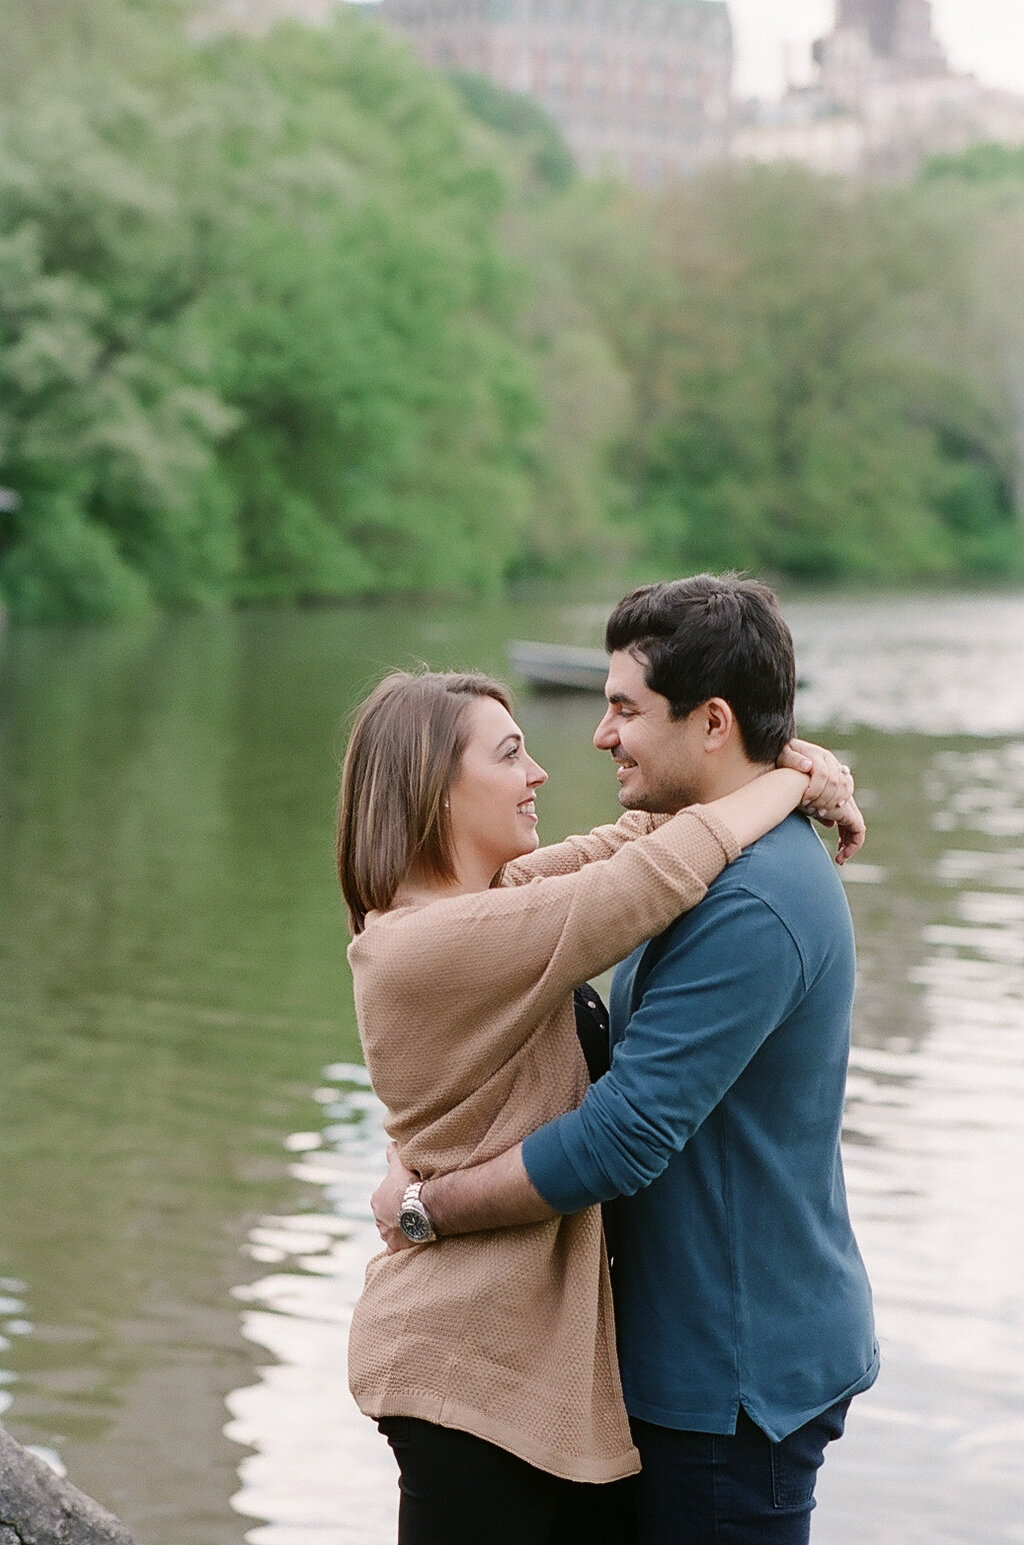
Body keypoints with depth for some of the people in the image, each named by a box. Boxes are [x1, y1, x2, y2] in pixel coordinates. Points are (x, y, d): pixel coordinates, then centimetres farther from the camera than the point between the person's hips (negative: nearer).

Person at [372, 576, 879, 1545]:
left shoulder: (748, 908, -25)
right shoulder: (735, 865, 10)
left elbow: (621, 1140, -28)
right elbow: (622, 1059, 13)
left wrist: (427, 1206, -15)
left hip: (738, 1374, -10)